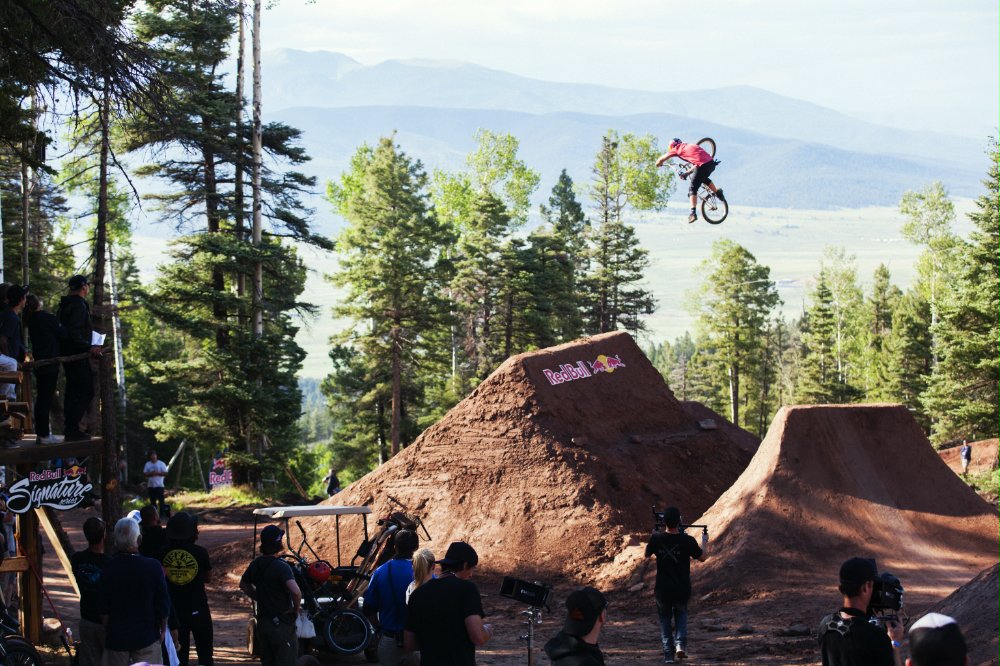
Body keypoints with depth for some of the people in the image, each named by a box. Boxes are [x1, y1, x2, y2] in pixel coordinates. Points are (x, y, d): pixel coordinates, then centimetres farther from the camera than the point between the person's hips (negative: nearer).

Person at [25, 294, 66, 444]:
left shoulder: (31, 321, 7)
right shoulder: (48, 318, -13)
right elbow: (63, 334, -9)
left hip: (39, 363, 7)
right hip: (50, 362, -7)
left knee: (41, 398, 14)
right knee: (47, 398, -6)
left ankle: (41, 432, 19)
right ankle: (44, 434, -7)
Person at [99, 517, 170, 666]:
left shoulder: (109, 569, -10)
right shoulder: (153, 567, -13)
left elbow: (104, 610, -4)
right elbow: (163, 605, -7)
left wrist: (107, 631, 11)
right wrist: (162, 630, 9)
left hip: (116, 637, 1)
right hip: (146, 636, -1)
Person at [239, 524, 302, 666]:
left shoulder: (256, 564, 4)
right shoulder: (280, 566, -20)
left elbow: (243, 584, 21)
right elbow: (295, 591, -33)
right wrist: (296, 609, -15)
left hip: (262, 622, 8)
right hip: (281, 623, -7)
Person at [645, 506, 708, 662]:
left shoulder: (656, 538, -10)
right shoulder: (687, 540, -14)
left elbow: (647, 554, 11)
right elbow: (703, 557, 4)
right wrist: (705, 541, 23)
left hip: (662, 591, 0)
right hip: (682, 591, 0)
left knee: (665, 618, 21)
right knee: (681, 614, 26)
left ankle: (668, 653, 13)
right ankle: (680, 643, 4)